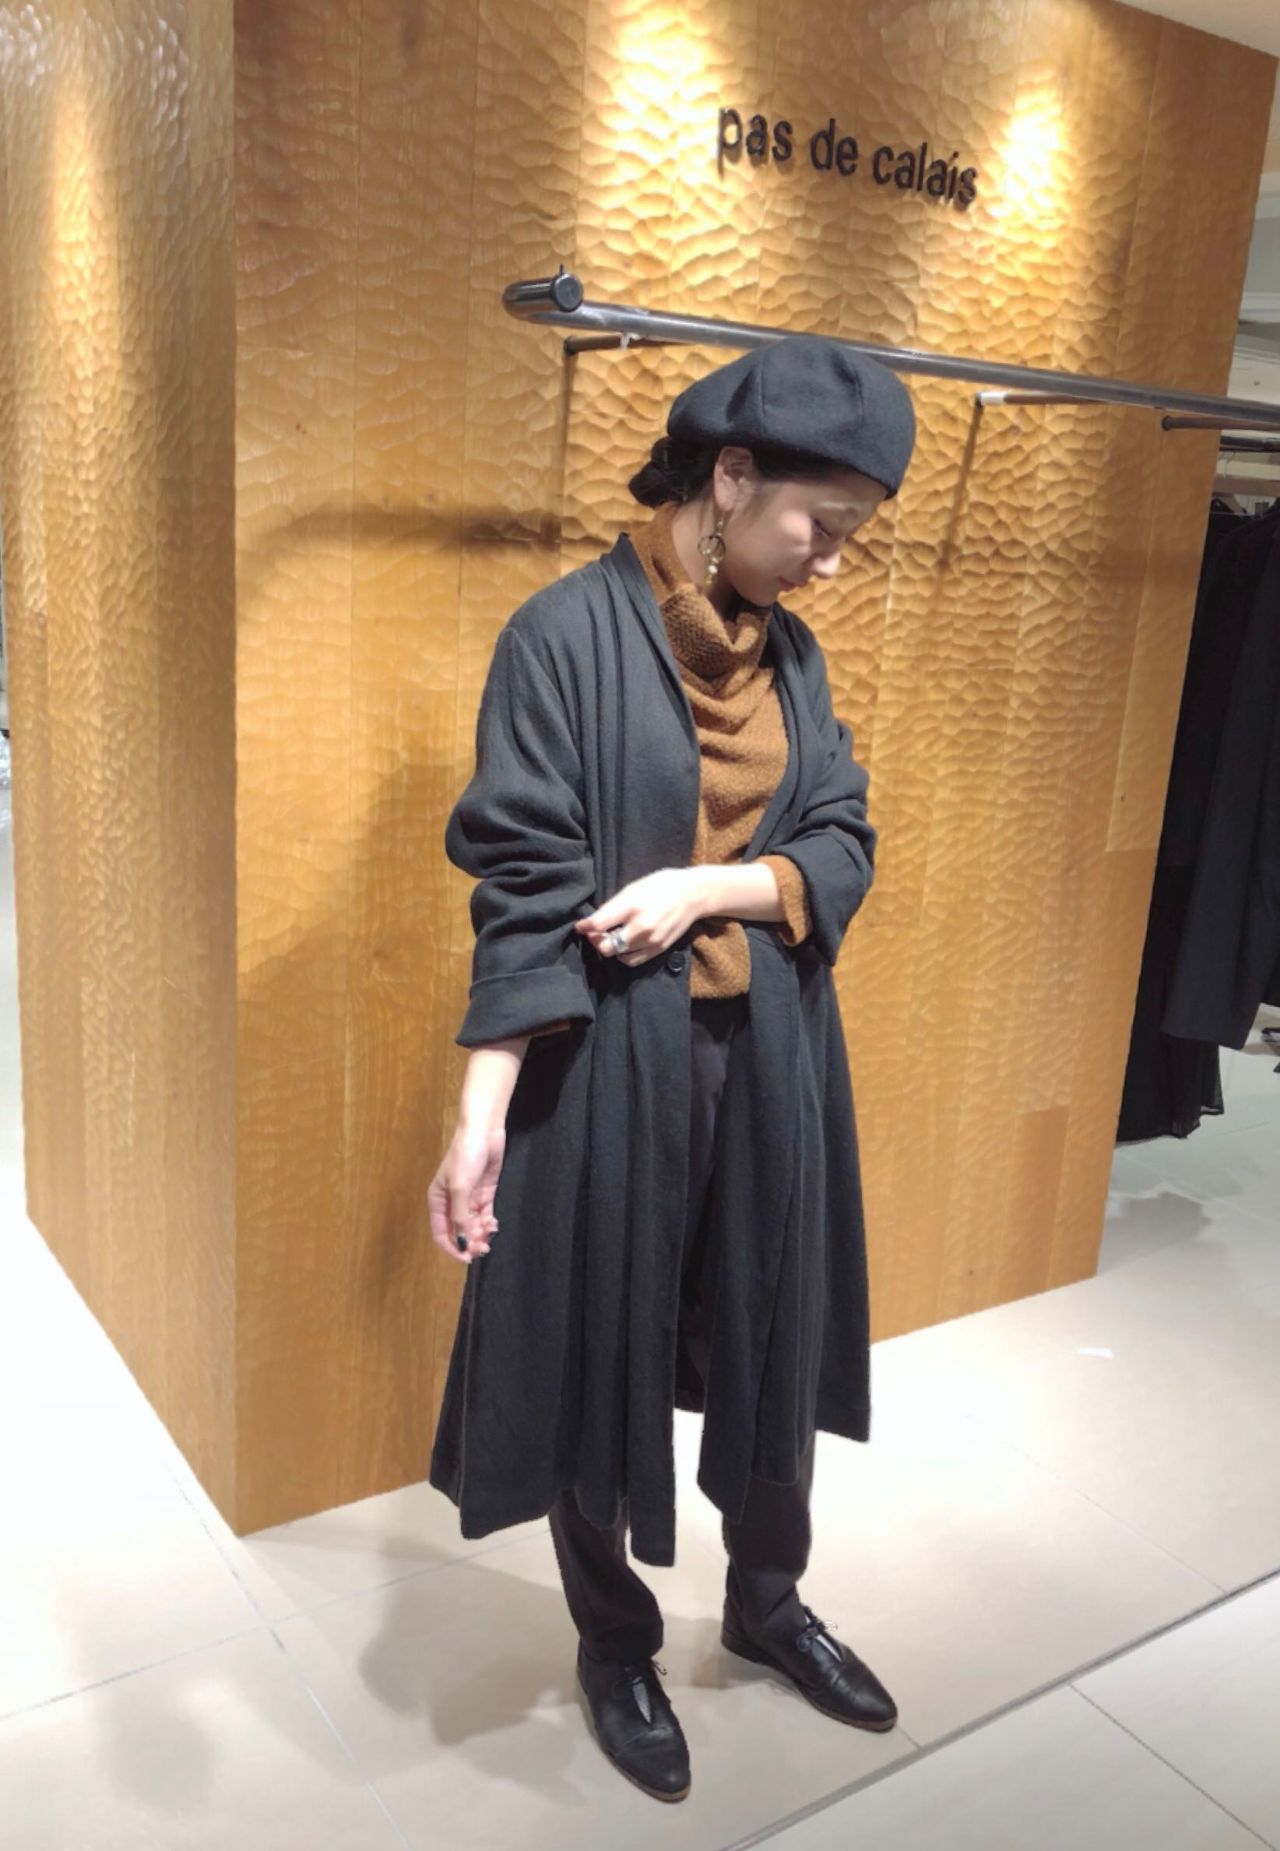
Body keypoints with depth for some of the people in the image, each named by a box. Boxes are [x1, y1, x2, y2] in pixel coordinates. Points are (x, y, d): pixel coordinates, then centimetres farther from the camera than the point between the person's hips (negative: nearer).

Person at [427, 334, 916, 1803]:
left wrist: (708, 885, -15)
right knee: (603, 1352, 11)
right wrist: (480, 1113, -21)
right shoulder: (566, 634, -13)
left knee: (775, 1339, 18)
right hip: (610, 1062, -5)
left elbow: (844, 850, 4)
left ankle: (766, 1601, 45)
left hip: (771, 1059, 6)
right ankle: (615, 1648, 37)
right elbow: (523, 891, -16)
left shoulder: (788, 651, 5)